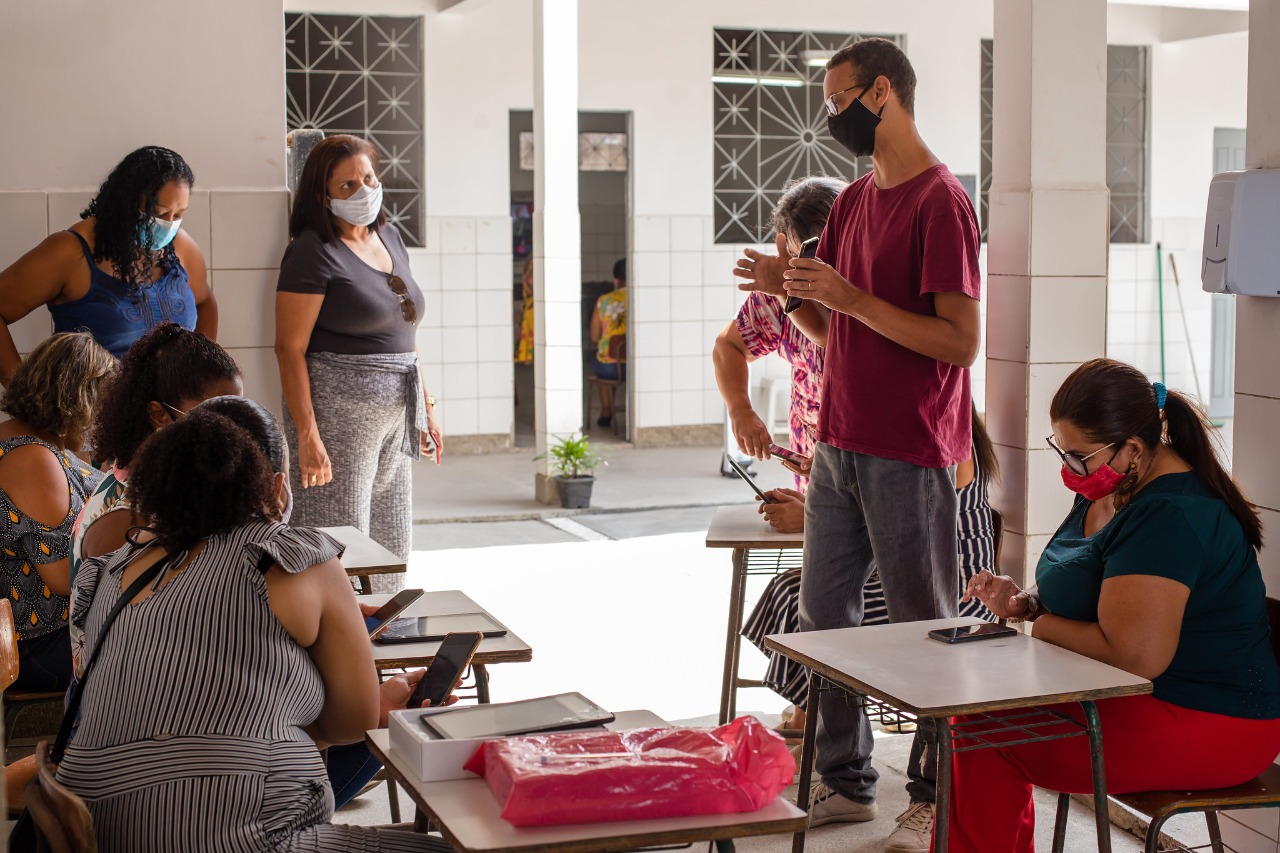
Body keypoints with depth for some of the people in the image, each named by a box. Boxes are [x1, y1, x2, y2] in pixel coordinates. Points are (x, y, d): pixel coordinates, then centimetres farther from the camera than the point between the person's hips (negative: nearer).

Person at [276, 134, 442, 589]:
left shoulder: (389, 236, 13)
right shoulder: (314, 251, -10)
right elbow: (290, 349, -14)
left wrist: (425, 407, 18)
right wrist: (307, 436, -20)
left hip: (395, 411, 8)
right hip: (338, 410, -8)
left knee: (391, 550, 11)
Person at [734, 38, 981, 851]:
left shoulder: (941, 201, -12)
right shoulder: (853, 200, 14)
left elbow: (961, 341, -18)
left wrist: (853, 296, -22)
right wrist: (792, 290, -1)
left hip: (910, 455, -8)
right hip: (840, 446, 9)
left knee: (924, 629, 2)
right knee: (823, 617, 13)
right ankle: (845, 780, 26)